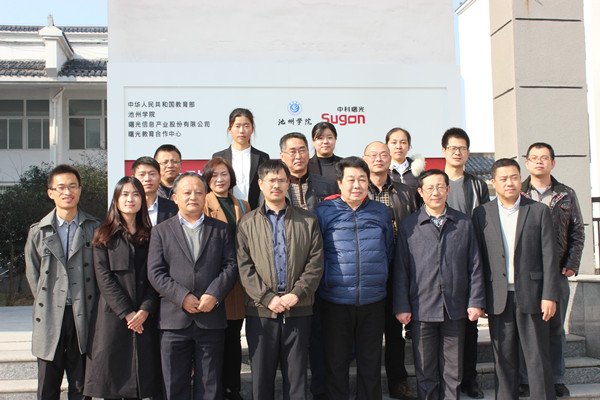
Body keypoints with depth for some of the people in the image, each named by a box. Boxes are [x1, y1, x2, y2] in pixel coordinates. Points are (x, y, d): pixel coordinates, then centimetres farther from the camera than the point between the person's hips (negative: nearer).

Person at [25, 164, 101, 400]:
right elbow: (33, 275, 9)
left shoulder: (94, 228, 3)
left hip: (83, 318, -1)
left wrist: (88, 307, 1)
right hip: (50, 319, 1)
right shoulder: (38, 232, 5)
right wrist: (46, 305, 4)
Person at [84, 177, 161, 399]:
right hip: (112, 317, -2)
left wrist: (145, 310, -10)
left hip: (144, 319, 2)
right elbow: (104, 279, -4)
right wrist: (127, 313, -11)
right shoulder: (104, 236, 5)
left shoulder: (150, 236, 11)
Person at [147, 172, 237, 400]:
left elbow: (230, 266, 3)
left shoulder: (220, 229, 12)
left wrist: (214, 295, -12)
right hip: (174, 319, 0)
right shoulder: (161, 231, 9)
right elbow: (155, 273, 0)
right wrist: (182, 297, -12)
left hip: (212, 319, 1)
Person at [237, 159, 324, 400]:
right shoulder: (247, 223, 8)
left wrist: (296, 294, -10)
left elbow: (315, 264, 3)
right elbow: (245, 267, 1)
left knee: (296, 376, 6)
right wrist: (267, 298, -11)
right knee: (262, 374, 6)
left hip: (298, 310, 0)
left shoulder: (307, 221, 10)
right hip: (261, 310, 0)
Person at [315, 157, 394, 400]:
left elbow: (389, 252, 15)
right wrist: (328, 279, 1)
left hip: (373, 301, 2)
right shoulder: (324, 211, -2)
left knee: (370, 362, 13)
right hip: (335, 302, -2)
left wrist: (376, 278, 10)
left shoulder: (382, 212, 7)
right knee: (336, 363, 10)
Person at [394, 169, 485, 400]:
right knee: (425, 372, 9)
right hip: (422, 310, -1)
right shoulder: (408, 226, 1)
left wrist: (476, 302, 0)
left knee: (453, 372, 11)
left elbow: (474, 266, 7)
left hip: (455, 310, 1)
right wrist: (401, 307, -3)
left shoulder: (463, 223, 6)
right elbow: (400, 270, 1)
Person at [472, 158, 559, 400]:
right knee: (503, 357, 8)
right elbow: (478, 258, 5)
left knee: (537, 356, 3)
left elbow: (549, 256, 1)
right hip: (497, 296, 1)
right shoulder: (482, 214, 6)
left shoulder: (539, 211, 4)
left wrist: (549, 295, -6)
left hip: (530, 294, -1)